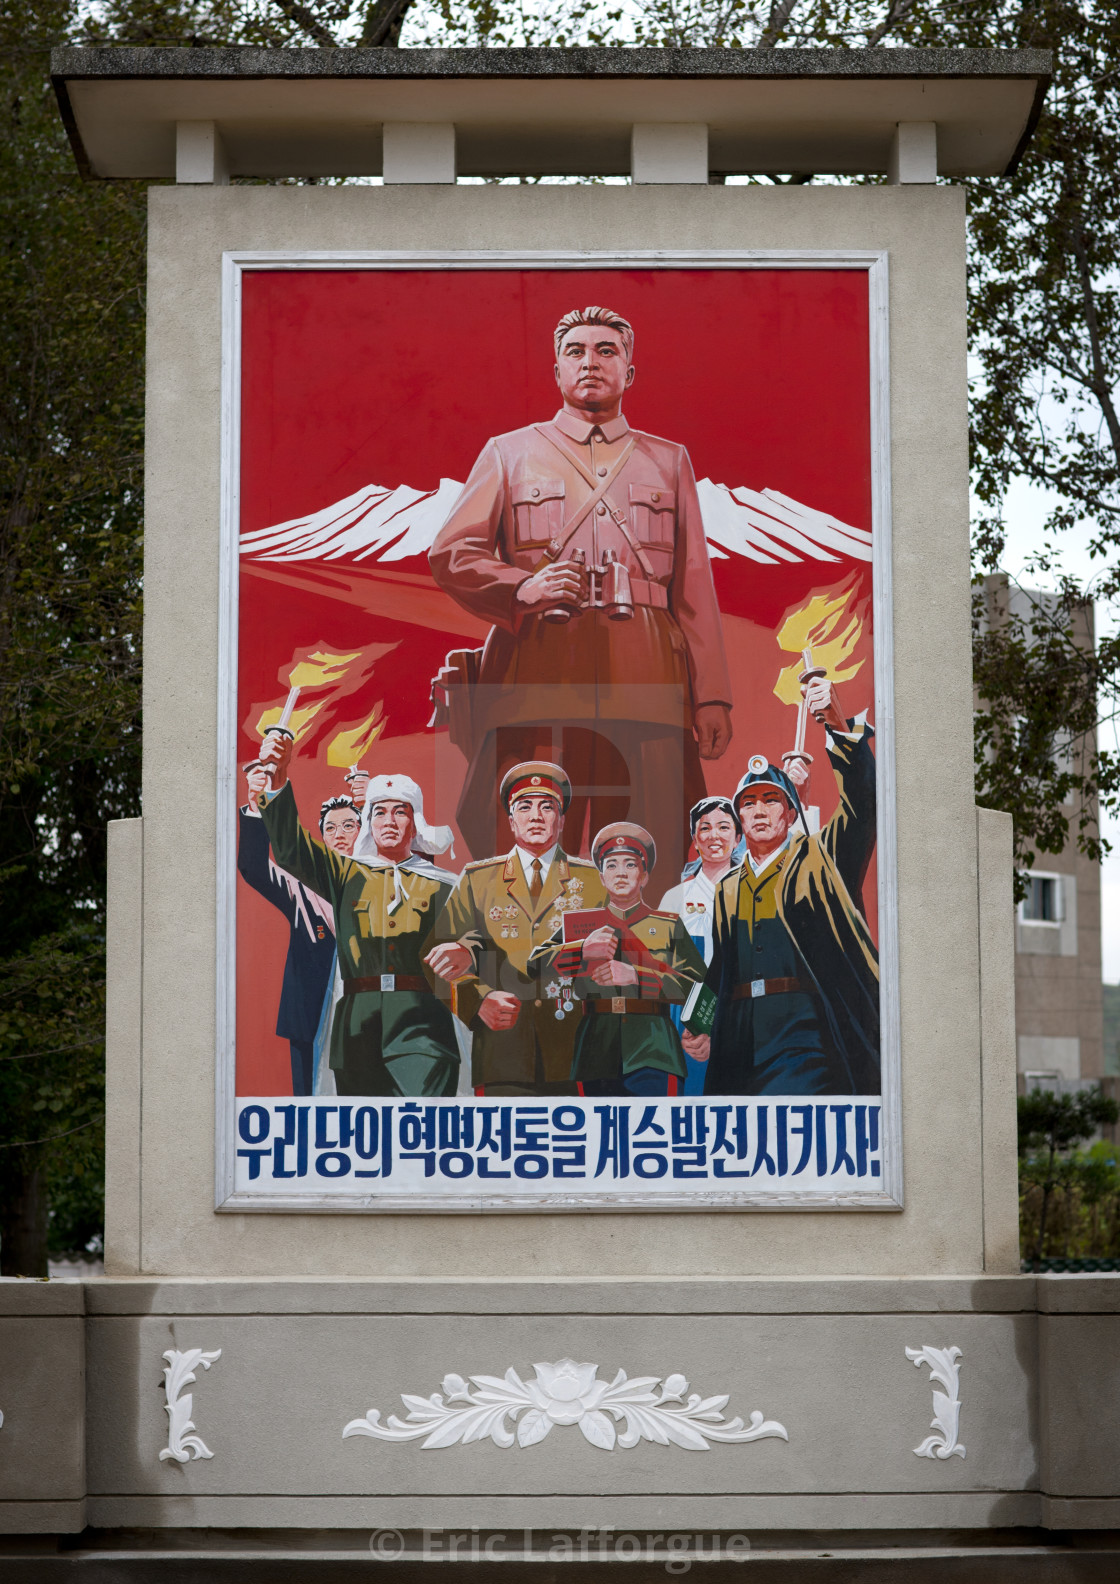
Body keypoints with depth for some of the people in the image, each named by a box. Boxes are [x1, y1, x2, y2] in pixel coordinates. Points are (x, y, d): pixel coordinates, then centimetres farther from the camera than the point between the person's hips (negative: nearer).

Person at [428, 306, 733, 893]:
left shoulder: (669, 462, 22)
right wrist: (522, 588, -13)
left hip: (645, 684, 1)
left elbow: (695, 587, 17)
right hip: (538, 681, -1)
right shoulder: (509, 453, 18)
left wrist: (711, 695, 7)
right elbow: (450, 553, 8)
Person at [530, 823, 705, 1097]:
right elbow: (535, 965, 4)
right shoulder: (578, 924, 18)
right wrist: (583, 949, -14)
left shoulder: (670, 927, 13)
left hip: (651, 1054, -1)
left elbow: (699, 986, 0)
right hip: (597, 1055, 2)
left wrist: (636, 975, -12)